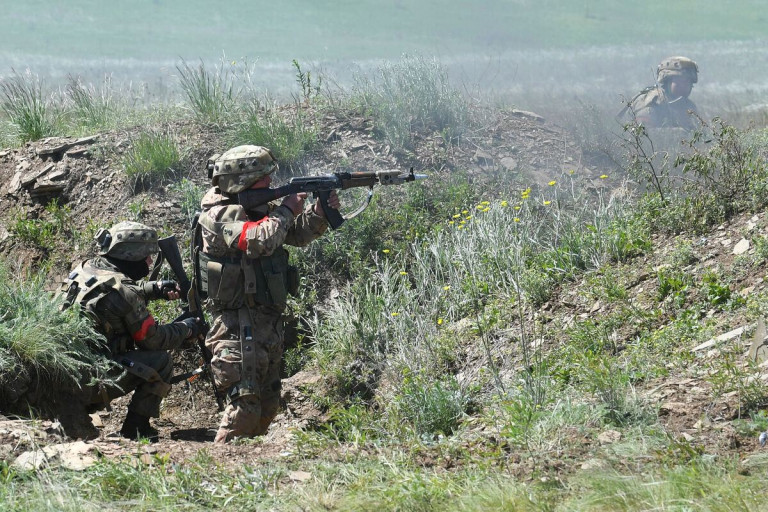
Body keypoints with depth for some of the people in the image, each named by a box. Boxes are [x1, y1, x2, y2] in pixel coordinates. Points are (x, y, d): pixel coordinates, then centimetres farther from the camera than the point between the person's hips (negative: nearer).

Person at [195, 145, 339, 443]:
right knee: (245, 404, -14)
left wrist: (319, 213, 1)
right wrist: (286, 210, -16)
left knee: (268, 405, 14)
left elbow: (298, 234, 20)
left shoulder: (258, 207, 12)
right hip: (239, 327, -9)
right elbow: (259, 240, -30)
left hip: (268, 323, 9)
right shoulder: (219, 214, -14)